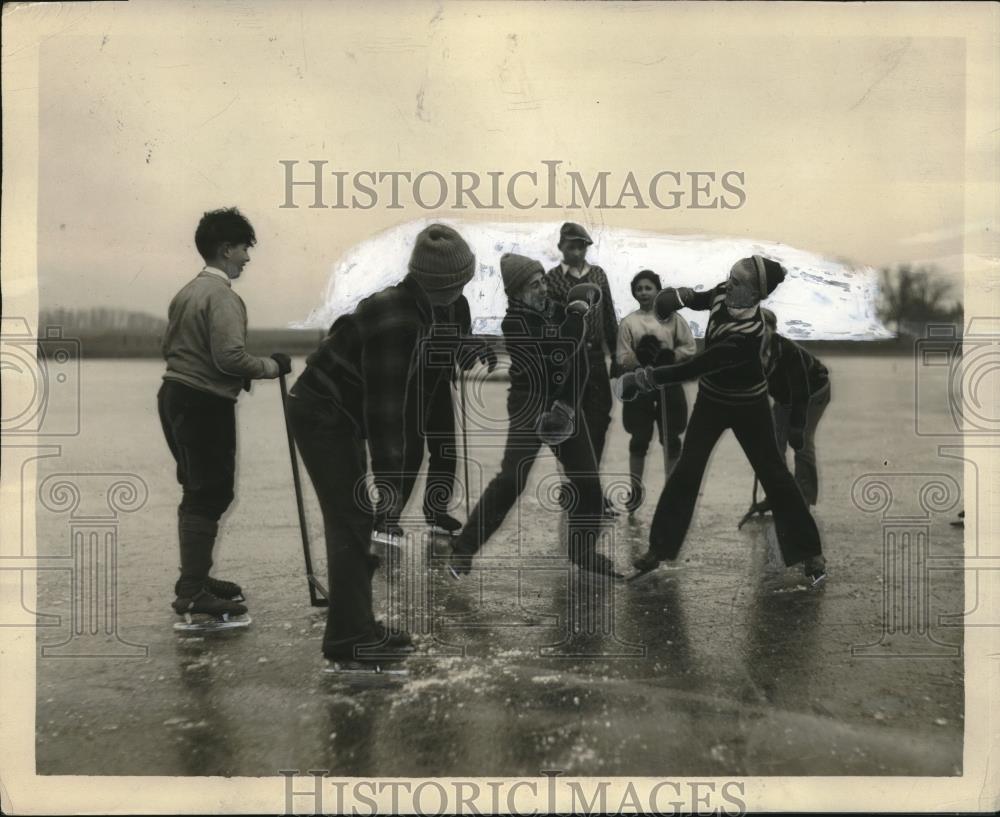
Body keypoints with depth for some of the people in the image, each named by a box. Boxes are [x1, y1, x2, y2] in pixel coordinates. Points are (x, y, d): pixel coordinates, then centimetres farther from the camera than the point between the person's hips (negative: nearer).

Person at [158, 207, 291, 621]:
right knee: (210, 495, -6)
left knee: (199, 491, 17)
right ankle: (193, 593, -3)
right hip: (205, 404, -10)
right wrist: (271, 365, -8)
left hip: (175, 396, 10)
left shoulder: (187, 291, 15)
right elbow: (230, 357, -23)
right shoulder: (222, 295, -15)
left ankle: (195, 578, 25)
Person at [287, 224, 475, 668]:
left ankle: (356, 626, 22)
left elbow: (402, 395, 15)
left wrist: (405, 450, 19)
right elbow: (384, 405, -26)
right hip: (322, 416, -10)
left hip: (335, 417, 10)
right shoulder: (397, 323, -25)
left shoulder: (408, 309, 8)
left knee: (353, 521, 13)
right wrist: (388, 478, -22)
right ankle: (349, 639, -3)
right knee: (352, 522, -9)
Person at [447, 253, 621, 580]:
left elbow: (577, 362, 0)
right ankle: (463, 550, -5)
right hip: (530, 409, -6)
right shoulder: (513, 324, -13)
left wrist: (568, 403, -13)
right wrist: (577, 316, -14)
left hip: (565, 405, 6)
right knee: (510, 480, -14)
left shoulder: (556, 310, 5)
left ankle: (583, 549, 24)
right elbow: (559, 354, -25)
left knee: (587, 481, 7)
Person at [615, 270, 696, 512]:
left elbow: (689, 347, 0)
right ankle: (635, 487, 22)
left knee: (671, 438, 9)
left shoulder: (672, 317, 0)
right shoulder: (628, 322, -1)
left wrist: (669, 357, -14)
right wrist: (640, 357, -21)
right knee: (639, 439, 7)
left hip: (669, 385, 1)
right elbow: (622, 360, -4)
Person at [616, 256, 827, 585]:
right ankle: (659, 548, 8)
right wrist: (680, 297, -14)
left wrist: (642, 378, -31)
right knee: (686, 471, 1)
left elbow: (693, 368, -35)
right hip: (711, 400, 6)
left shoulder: (747, 336, -36)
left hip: (748, 407, -5)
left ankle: (810, 552, 18)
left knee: (774, 475, 2)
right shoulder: (725, 293, -16)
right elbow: (700, 298, 9)